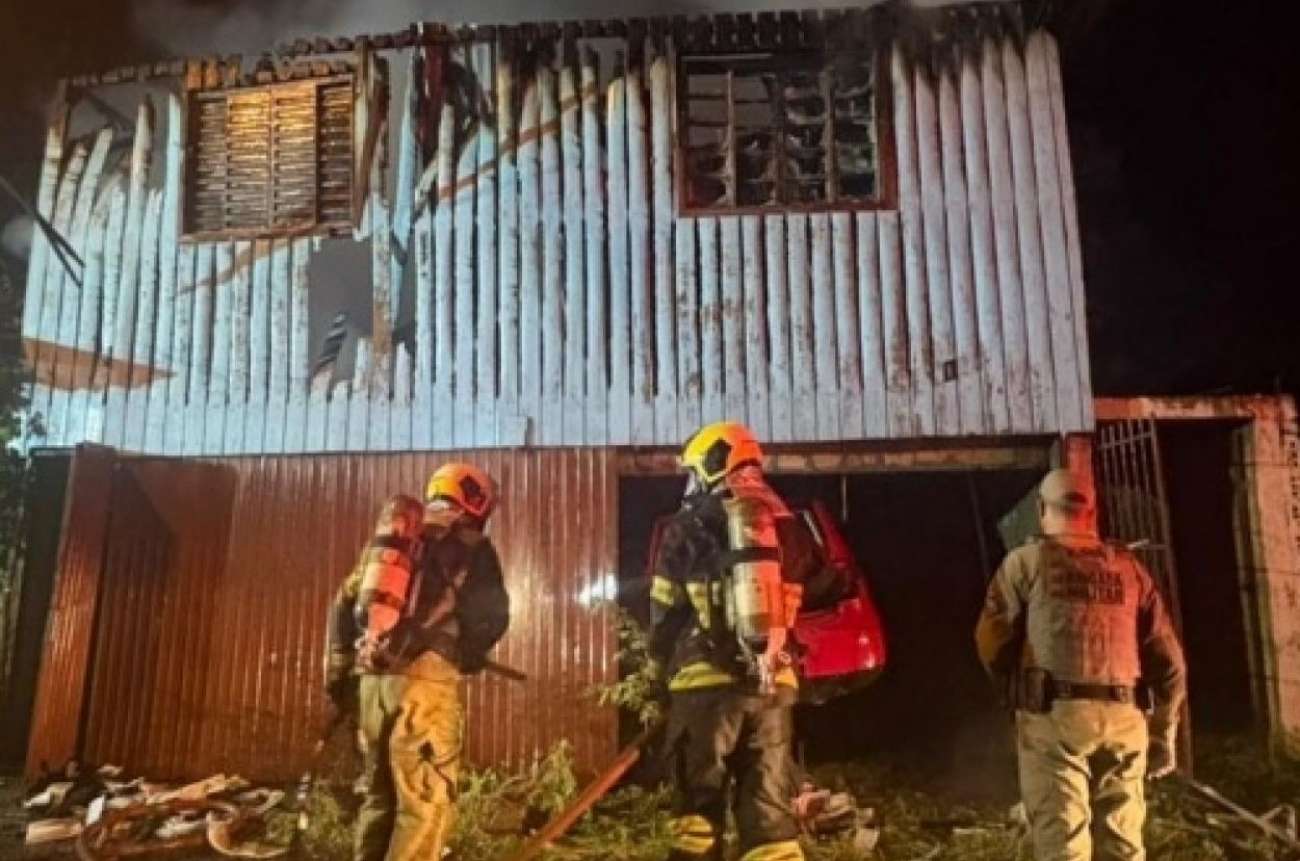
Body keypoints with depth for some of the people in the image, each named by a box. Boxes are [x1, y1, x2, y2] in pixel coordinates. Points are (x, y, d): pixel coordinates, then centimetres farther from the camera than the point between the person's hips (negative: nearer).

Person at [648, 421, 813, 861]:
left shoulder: (690, 525, -1)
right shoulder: (783, 522, 12)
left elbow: (664, 613, 1)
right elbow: (795, 607, 16)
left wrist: (660, 678, 13)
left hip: (708, 679, -4)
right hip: (773, 681, 4)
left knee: (699, 804, 8)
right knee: (770, 806, 10)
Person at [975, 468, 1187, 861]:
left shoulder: (1027, 561, 1)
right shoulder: (1129, 568, 11)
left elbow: (991, 641, 2)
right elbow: (1168, 659, 11)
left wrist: (1018, 692, 20)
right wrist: (1164, 733, 19)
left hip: (1055, 716, -4)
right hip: (1124, 719, 4)